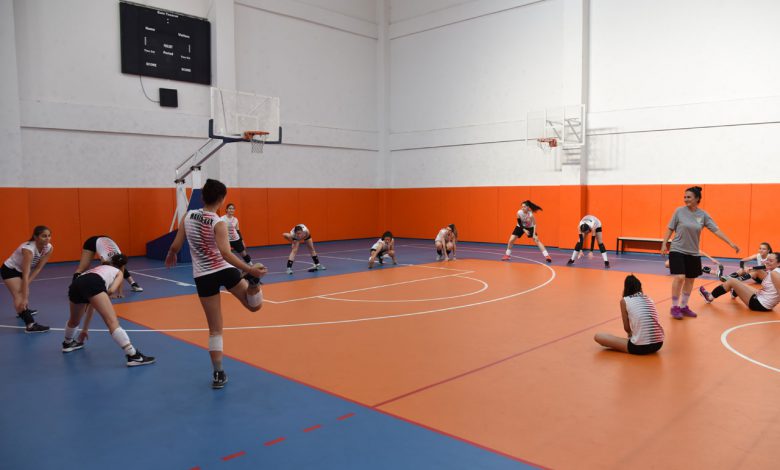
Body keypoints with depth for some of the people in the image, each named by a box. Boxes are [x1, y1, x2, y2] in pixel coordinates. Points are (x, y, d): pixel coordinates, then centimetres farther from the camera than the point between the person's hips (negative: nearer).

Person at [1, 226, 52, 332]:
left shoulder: (49, 248, -18)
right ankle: (30, 325, -38)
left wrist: (26, 283, -21)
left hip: (20, 270, 7)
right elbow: (25, 275, -40)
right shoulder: (28, 249, -37)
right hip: (9, 270, -7)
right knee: (19, 297, -24)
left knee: (25, 293, 28)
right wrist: (24, 298, -41)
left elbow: (38, 268, -12)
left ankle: (23, 311, 56)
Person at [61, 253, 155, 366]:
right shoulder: (118, 272, 30)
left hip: (75, 284, 7)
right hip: (93, 284, -7)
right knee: (112, 322, -13)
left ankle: (67, 343, 60)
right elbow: (111, 290, 4)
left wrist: (85, 329, 55)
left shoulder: (98, 269, 44)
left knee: (74, 320, 35)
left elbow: (91, 303, 48)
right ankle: (133, 356, -22)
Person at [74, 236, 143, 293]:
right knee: (82, 268, -12)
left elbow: (121, 275, -26)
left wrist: (120, 292, -29)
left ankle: (133, 284, 8)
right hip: (92, 242, -4)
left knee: (122, 268, 1)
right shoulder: (105, 259, -41)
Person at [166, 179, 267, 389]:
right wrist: (249, 269, -26)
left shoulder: (188, 216, 0)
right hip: (225, 270, -3)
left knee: (215, 329, 10)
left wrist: (170, 257, 27)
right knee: (254, 305, 14)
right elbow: (225, 253, -24)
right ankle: (252, 282, -18)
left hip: (203, 277, 3)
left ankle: (218, 374, 10)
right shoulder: (218, 223, -11)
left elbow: (175, 246, 5)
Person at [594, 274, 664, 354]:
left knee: (598, 336, 3)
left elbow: (627, 328, 5)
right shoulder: (649, 299, 14)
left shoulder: (624, 301, 1)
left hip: (639, 347, -5)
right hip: (657, 344, 5)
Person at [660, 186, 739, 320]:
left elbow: (716, 230, -2)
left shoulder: (703, 215, -1)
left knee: (690, 280, 10)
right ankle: (674, 307, 0)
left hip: (693, 253, 4)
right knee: (679, 278, -13)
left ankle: (683, 306, 24)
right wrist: (664, 244, -7)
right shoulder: (679, 211, -7)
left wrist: (731, 243, -6)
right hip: (677, 250, -4)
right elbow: (670, 229, -1)